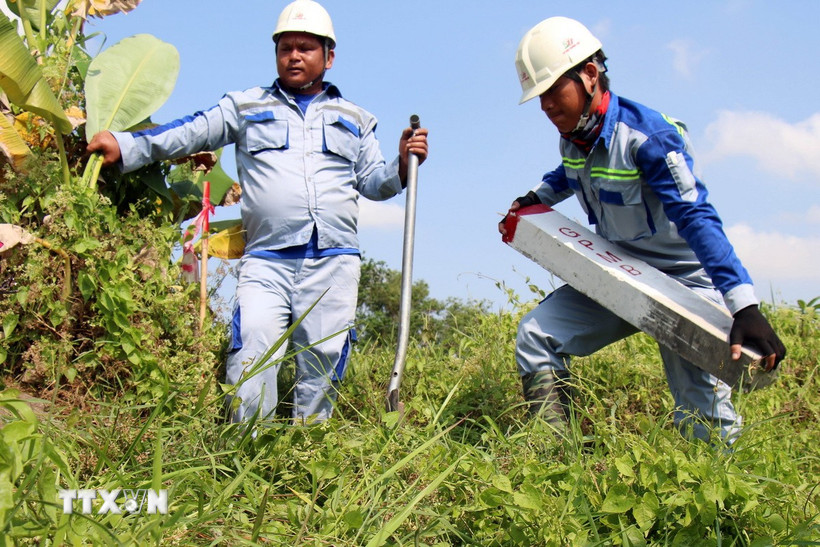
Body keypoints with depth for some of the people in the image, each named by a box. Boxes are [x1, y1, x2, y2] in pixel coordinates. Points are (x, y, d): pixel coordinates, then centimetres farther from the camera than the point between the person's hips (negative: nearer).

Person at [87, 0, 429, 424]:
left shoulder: (353, 120, 22)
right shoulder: (246, 107, 19)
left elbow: (372, 182, 21)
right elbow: (190, 133, 12)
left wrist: (403, 164, 2)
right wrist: (124, 145, 1)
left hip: (333, 263, 1)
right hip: (266, 260, -1)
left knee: (322, 365, 0)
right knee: (252, 356, -16)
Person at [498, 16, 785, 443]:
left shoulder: (648, 136, -25)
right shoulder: (572, 135, -2)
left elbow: (697, 218, -32)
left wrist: (744, 307, -39)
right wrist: (538, 197, 12)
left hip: (684, 279, -6)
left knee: (703, 415, -9)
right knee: (535, 336, -7)